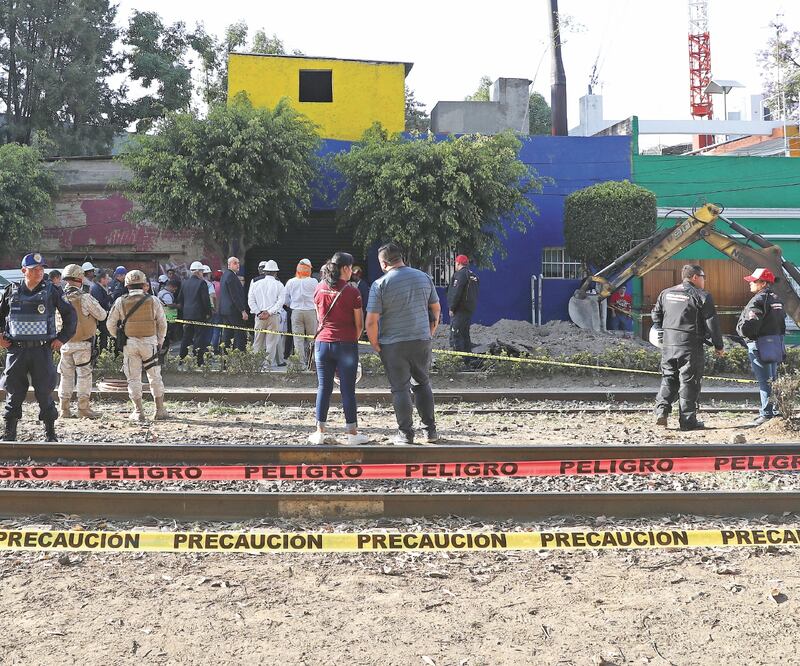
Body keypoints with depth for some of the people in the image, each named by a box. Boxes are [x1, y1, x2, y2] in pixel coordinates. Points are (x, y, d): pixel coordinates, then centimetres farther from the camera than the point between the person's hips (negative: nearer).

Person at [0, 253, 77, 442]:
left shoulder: (52, 291, 0)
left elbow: (70, 315, 6)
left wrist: (62, 338, 0)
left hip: (42, 349, -2)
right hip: (16, 349, 2)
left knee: (44, 392, 1)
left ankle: (50, 433, 11)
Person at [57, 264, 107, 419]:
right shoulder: (85, 298, -14)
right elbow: (102, 315, -5)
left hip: (64, 342, 5)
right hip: (82, 343, -4)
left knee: (66, 375, 12)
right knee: (84, 374, 3)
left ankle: (64, 408, 16)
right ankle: (83, 408, 3)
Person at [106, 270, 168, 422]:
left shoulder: (120, 302, -1)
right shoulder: (153, 301, -2)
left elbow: (111, 324, 3)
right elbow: (162, 323, 2)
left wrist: (119, 338, 17)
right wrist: (160, 341, 15)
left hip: (129, 344, 0)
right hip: (149, 343, 0)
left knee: (134, 378, 7)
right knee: (155, 377, 9)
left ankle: (138, 412, 6)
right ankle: (160, 410, 10)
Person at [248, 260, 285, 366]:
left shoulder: (256, 284, 7)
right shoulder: (279, 285, 0)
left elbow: (250, 300, 3)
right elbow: (281, 301, -8)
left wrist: (258, 312, -1)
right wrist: (269, 312, -10)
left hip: (259, 316, 2)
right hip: (274, 317, -2)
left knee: (258, 341, 9)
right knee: (271, 341, 1)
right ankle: (268, 362, -2)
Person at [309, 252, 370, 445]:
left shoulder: (319, 289, 5)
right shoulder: (352, 291, -8)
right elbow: (359, 323, -5)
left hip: (322, 342, 4)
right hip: (346, 344, -4)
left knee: (323, 387, 9)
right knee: (348, 389, 2)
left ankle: (320, 431, 10)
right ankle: (351, 432, 7)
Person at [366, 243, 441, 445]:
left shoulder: (380, 284, -10)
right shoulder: (424, 277, 4)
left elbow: (371, 321, -14)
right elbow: (436, 309, 11)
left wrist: (375, 344, -1)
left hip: (393, 344, -4)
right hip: (422, 340, 4)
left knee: (400, 388, 5)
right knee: (423, 383, 18)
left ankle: (406, 433, 7)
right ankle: (430, 430, 17)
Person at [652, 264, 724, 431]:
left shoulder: (666, 293, 12)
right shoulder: (701, 296, -5)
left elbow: (656, 316, 17)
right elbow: (712, 323, -5)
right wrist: (719, 346, 4)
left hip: (668, 345, 5)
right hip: (690, 347, -5)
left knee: (668, 378, 15)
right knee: (689, 382, 1)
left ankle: (661, 410, -4)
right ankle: (688, 420, 5)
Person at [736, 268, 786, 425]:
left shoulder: (758, 301, -17)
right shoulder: (776, 300, 13)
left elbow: (747, 328, -23)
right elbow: (782, 325, 19)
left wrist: (740, 328, -4)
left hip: (759, 347, -9)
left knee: (764, 380, -6)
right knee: (773, 379, 16)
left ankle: (767, 413, -4)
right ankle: (777, 410, 23)